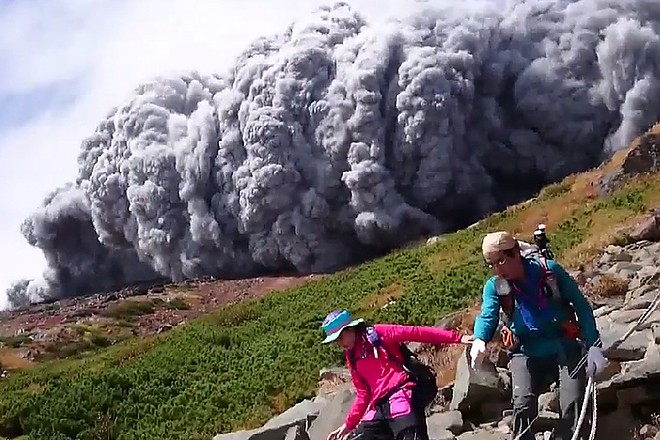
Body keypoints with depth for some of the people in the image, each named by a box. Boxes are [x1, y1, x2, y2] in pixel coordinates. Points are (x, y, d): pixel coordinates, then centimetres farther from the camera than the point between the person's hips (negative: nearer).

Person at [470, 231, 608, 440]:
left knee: (574, 406, -15)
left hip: (565, 349, -1)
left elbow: (581, 305, -3)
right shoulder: (494, 286, -4)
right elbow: (487, 316, -18)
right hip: (526, 353, 1)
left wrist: (594, 346, -9)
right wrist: (479, 340, -41)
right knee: (523, 406, -20)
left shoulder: (549, 269, -9)